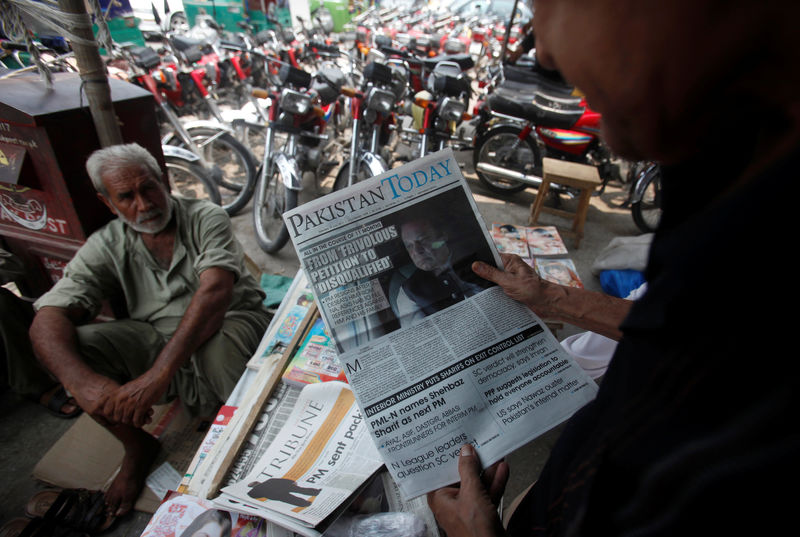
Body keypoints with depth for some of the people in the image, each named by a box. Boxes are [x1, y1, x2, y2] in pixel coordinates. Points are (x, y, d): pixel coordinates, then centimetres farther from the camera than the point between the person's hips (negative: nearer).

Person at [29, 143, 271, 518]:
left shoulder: (206, 219, -8)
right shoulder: (107, 246, 2)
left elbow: (215, 292, -25)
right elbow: (48, 317, -10)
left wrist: (159, 373, -35)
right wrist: (81, 381, -32)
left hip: (231, 323, -4)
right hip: (158, 337, 4)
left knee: (216, 348, -39)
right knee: (70, 347, -18)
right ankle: (137, 447, 6)